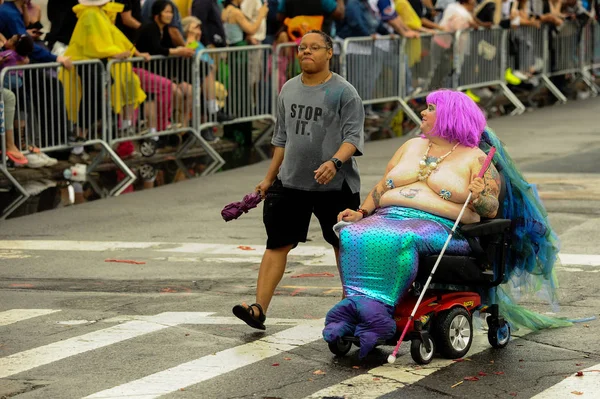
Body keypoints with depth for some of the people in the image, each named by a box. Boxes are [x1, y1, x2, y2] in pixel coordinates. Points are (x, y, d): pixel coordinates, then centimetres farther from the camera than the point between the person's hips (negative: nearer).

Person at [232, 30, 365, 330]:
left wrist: (335, 162, -30)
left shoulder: (343, 92, -6)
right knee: (277, 243, -4)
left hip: (335, 185, -4)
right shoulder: (289, 90, 12)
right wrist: (269, 177, 20)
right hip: (290, 182, 4)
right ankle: (259, 310, -9)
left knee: (343, 246, 8)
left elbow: (353, 136, -12)